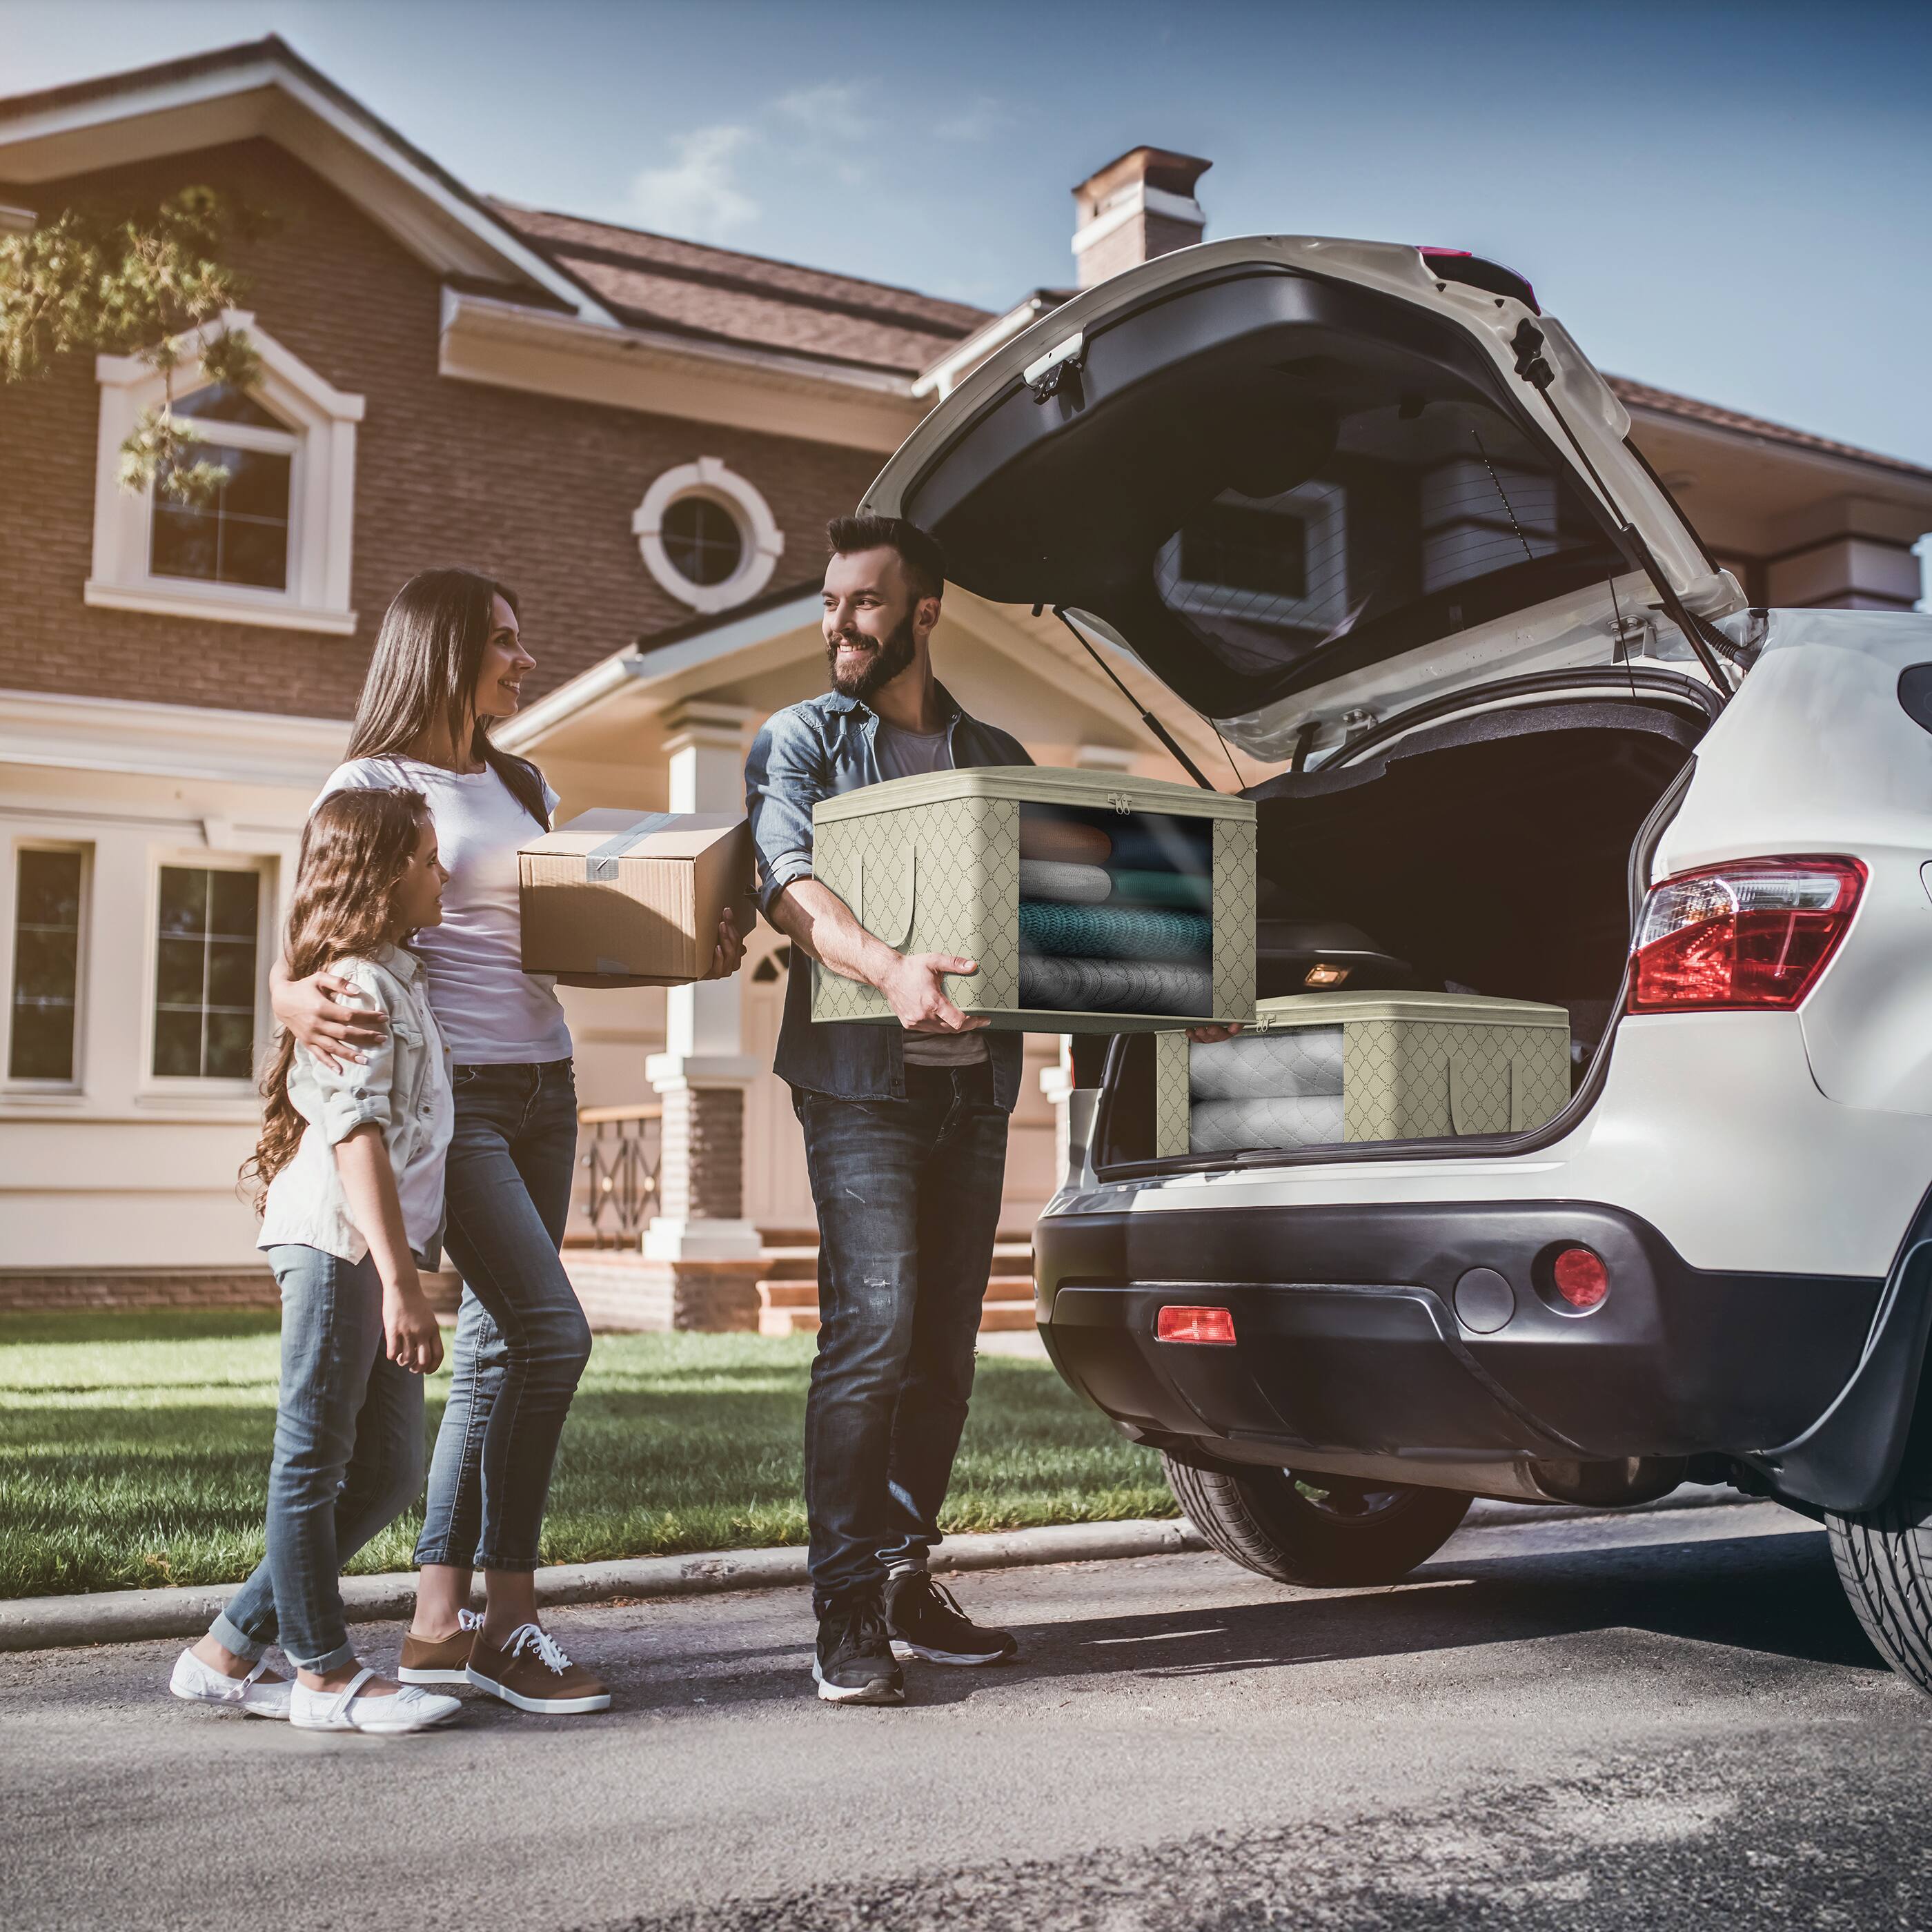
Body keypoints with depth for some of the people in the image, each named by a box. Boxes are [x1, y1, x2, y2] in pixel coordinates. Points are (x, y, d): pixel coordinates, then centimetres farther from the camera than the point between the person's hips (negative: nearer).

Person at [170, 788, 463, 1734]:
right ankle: (326, 1674, 10)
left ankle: (228, 1652, 19)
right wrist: (400, 1278, -24)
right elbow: (358, 1135, -19)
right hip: (338, 1242, -10)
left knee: (388, 1470, 11)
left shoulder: (395, 980, 21)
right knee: (314, 1460, 1)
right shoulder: (358, 984, -10)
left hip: (376, 1253, 10)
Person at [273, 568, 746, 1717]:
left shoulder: (523, 788, 18)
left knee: (498, 1350, 5)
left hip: (544, 1086, 7)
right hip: (450, 1091, -7)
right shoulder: (373, 785, -2)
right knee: (552, 1330, -16)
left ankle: (439, 1625, 12)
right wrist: (298, 999, -30)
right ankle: (509, 1619, -4)